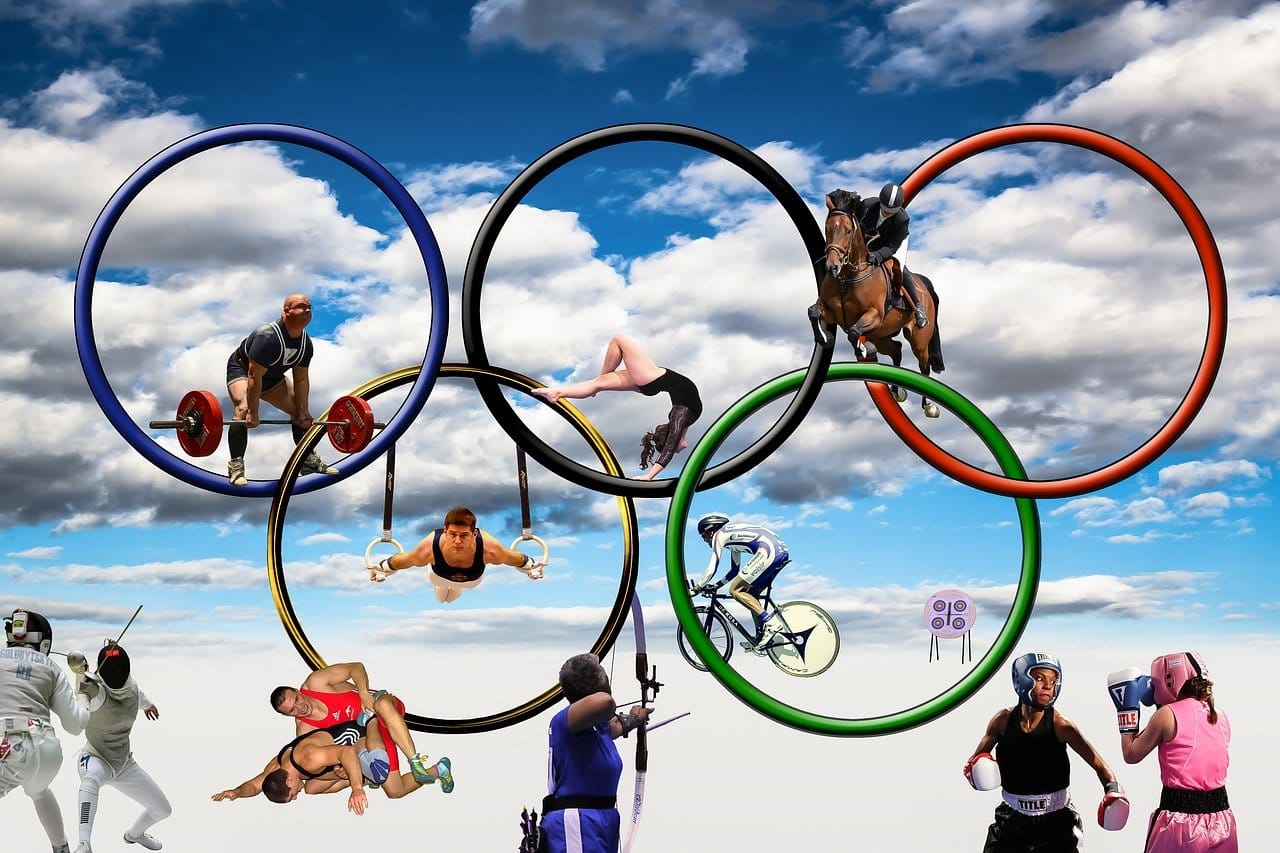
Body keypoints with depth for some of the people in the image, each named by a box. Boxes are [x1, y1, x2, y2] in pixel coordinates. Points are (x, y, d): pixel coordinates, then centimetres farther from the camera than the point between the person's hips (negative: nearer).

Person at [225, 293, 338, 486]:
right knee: (244, 410, -31)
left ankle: (309, 460, 17)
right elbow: (254, 378, -35)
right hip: (241, 369, -8)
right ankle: (236, 466, -26)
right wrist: (253, 414, -35)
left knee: (300, 412, 4)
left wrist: (304, 412, -6)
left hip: (272, 376, 8)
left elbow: (301, 379, -3)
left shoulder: (306, 344, -12)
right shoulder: (268, 337, -36)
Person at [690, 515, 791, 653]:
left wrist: (697, 588, 12)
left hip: (768, 551, -10)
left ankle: (770, 621, -15)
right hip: (783, 552, 10)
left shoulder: (719, 535, 5)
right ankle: (762, 640, 14)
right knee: (751, 594, 17)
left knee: (735, 590, -5)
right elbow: (735, 570, 39)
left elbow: (712, 569, 1)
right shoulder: (732, 535, 32)